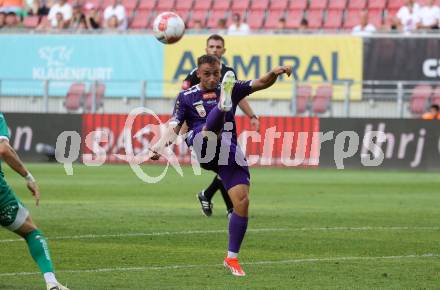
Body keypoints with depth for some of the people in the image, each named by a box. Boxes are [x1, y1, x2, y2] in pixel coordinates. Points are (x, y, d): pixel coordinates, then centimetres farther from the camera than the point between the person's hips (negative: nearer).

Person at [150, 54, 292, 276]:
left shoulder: (231, 89, 16)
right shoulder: (186, 97, 10)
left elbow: (261, 83, 6)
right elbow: (174, 127, 1)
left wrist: (274, 73, -16)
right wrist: (159, 146, -18)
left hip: (229, 151, 2)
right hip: (202, 148, -2)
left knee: (242, 202, -9)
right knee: (212, 126, -34)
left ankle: (232, 258, 2)